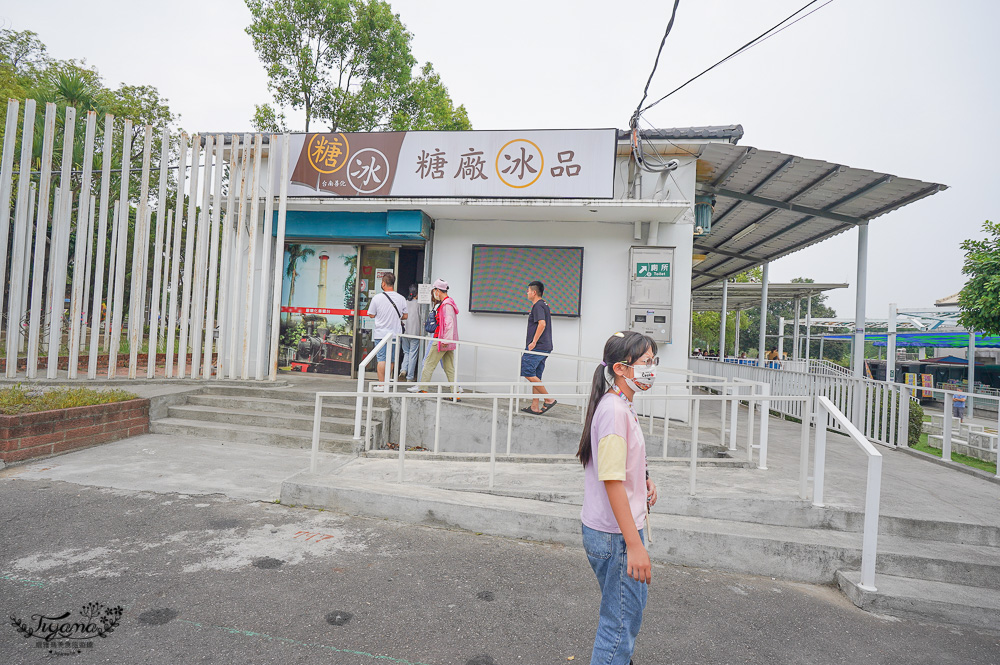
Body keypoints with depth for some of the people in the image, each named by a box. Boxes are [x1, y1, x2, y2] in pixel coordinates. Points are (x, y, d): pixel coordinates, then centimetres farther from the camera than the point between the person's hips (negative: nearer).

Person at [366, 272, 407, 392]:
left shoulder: (377, 298, -8)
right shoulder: (401, 299, -1)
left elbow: (371, 315, 0)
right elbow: (405, 316, 7)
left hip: (381, 333, -2)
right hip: (396, 333, 3)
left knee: (381, 358, 0)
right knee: (391, 359, 12)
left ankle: (381, 384, 0)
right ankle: (387, 382, 19)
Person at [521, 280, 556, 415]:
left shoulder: (538, 306, -10)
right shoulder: (545, 305, 21)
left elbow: (542, 324, -23)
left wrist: (534, 342, -21)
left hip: (537, 347, -10)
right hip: (545, 347, 10)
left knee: (528, 373, -10)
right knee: (535, 376, 10)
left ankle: (548, 399, -7)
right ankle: (535, 407, 11)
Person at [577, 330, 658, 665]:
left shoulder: (622, 406, 8)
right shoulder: (614, 410, -23)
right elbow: (612, 481, -26)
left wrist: (644, 482, 4)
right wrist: (635, 546, -24)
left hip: (617, 527, 10)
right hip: (615, 535, -10)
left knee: (635, 600, 27)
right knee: (622, 620, 5)